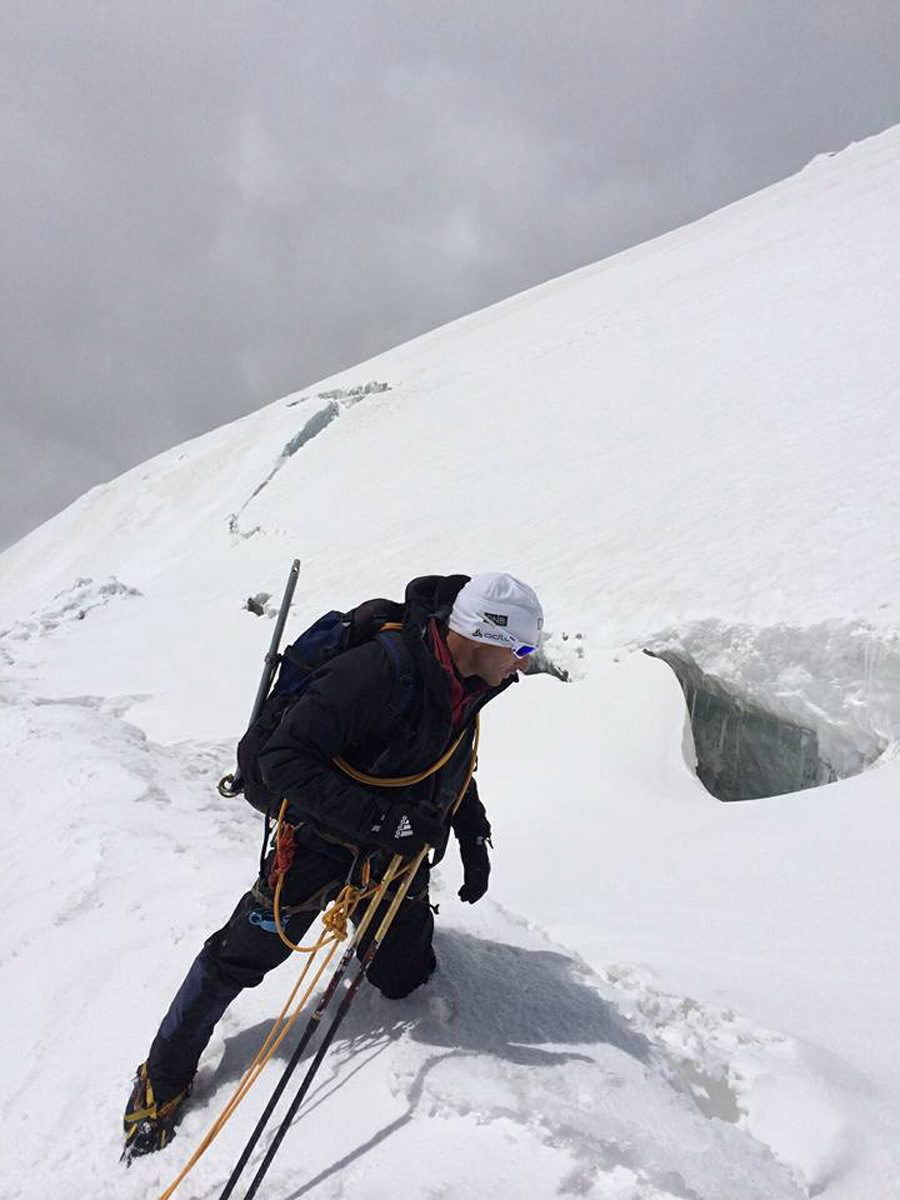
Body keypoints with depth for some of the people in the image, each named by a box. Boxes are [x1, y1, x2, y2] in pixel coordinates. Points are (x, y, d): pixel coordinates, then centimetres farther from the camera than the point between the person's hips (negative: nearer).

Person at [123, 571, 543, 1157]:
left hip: (398, 852, 6)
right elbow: (284, 760, -32)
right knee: (238, 959, 6)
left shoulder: (466, 688, -6)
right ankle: (163, 1080, 30)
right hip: (323, 840, -6)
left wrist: (474, 840, 7)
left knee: (407, 981, 12)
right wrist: (380, 819, -35)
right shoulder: (376, 671, -34)